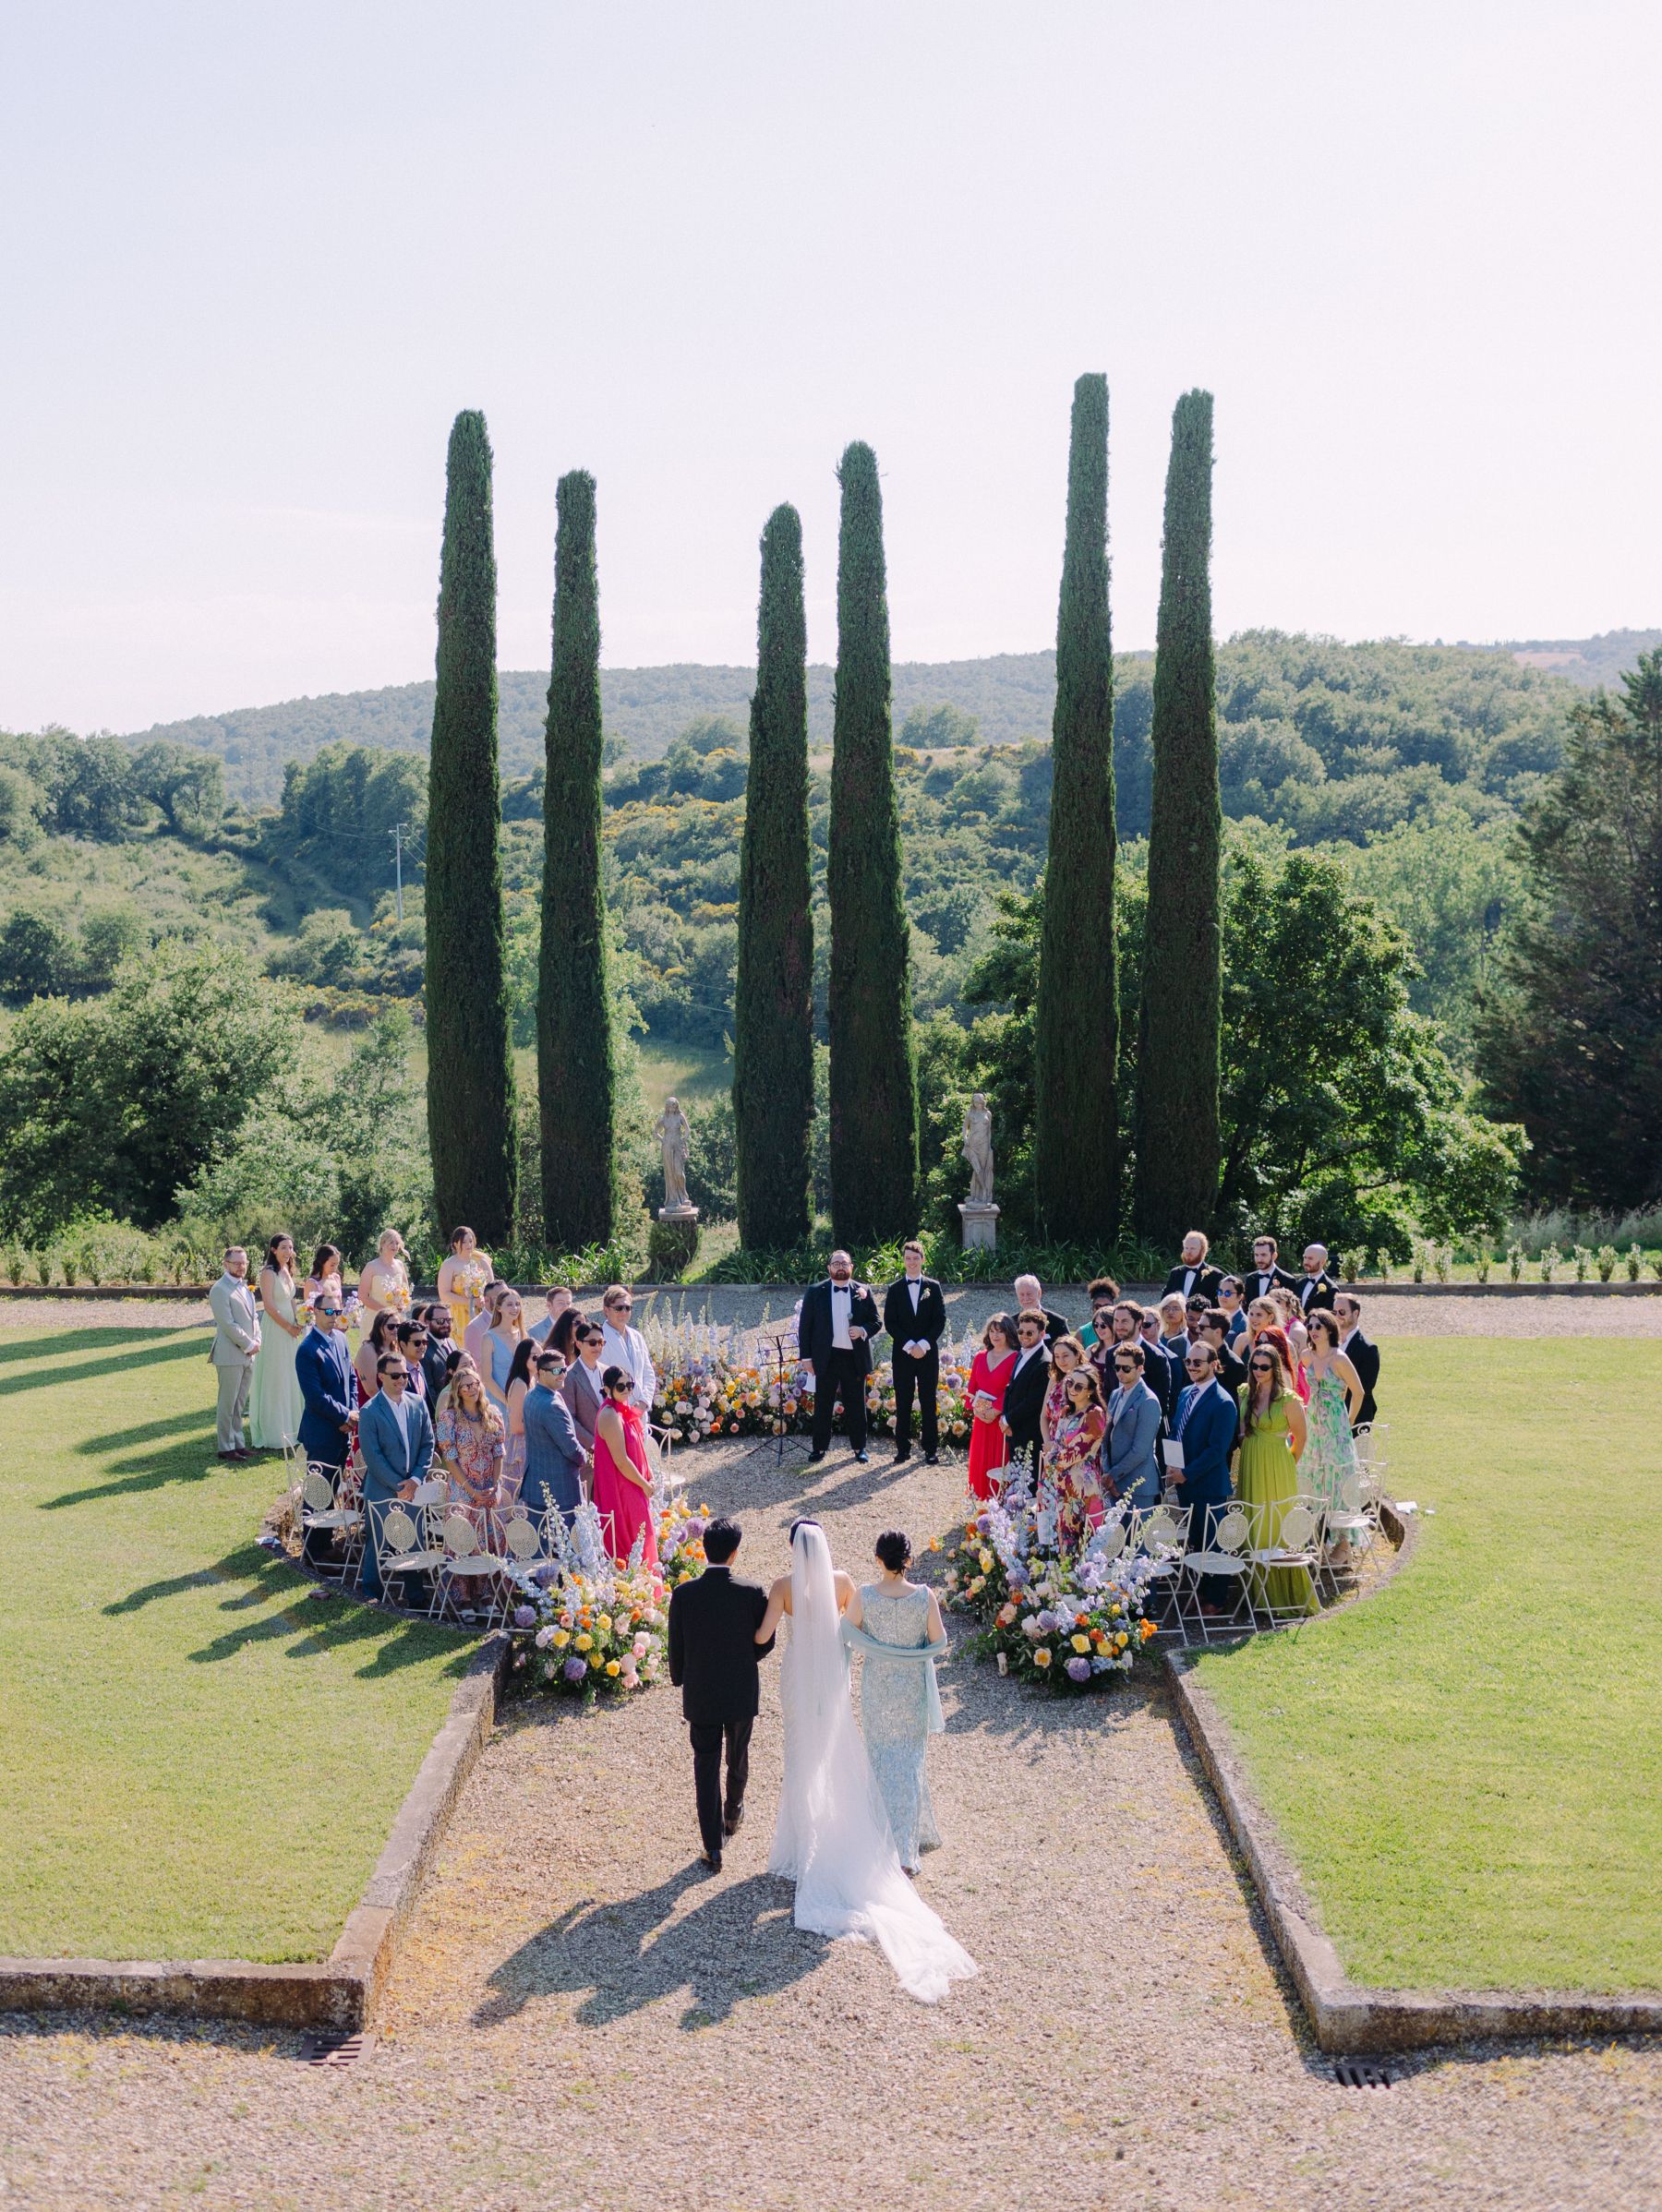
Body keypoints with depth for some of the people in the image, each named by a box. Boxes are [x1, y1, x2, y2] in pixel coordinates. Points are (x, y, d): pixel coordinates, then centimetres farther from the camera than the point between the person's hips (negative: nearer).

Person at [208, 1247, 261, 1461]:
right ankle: (226, 1447, 5)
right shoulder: (220, 1290, -12)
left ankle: (238, 1443, 20)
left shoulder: (244, 1287, 15)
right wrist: (249, 1345, -12)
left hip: (247, 1355, 8)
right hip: (230, 1355, -8)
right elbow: (228, 1324, -17)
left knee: (240, 1404, 13)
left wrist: (256, 1341, 4)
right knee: (228, 1404, -1)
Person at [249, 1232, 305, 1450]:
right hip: (274, 1331, -8)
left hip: (290, 1330, 8)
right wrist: (289, 1327, -14)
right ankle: (273, 1435, 6)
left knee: (289, 1381, 13)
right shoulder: (269, 1273, -14)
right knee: (274, 1381, -2)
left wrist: (300, 1322, 2)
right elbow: (269, 1306, -18)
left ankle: (288, 1430, 22)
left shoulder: (287, 1271, 11)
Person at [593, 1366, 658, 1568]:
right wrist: (645, 1484, -13)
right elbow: (621, 1461, -23)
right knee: (629, 1538, 0)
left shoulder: (625, 1411, 6)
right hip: (621, 1489, -9)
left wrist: (650, 1477, 5)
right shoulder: (611, 1416, -24)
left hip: (632, 1487, 9)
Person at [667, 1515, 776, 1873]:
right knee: (738, 1757, 25)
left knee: (706, 1767, 9)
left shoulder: (683, 1594, -15)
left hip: (700, 1695, 0)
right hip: (741, 1693, 0)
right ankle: (733, 1814, 48)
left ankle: (713, 1847, 9)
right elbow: (765, 1643, -7)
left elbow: (676, 1649, -5)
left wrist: (679, 1681, 13)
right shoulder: (753, 1593, -17)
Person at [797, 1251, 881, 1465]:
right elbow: (804, 1325, 3)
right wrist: (806, 1357, -2)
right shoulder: (815, 1293, 3)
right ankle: (820, 1447, 12)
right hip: (826, 1358, 0)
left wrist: (864, 1330, -13)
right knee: (823, 1405, 4)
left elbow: (877, 1321, 8)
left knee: (856, 1405, 6)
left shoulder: (863, 1292, 6)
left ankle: (859, 1447, 16)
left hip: (855, 1358, 1)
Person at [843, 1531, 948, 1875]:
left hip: (876, 1687, 0)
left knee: (881, 1760, 16)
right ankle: (907, 1848, 9)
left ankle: (888, 1842, 24)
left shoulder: (864, 1595, -16)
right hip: (913, 1687, 0)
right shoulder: (925, 1596, -16)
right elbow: (939, 1642, -5)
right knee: (909, 1762, 11)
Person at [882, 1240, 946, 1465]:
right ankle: (903, 1449, 8)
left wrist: (923, 1344, -11)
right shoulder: (894, 1289, 6)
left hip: (928, 1353, 0)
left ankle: (931, 1450, 5)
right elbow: (889, 1322, 0)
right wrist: (909, 1345, -11)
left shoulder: (933, 1287, 5)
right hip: (903, 1353, 0)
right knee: (903, 1403, 3)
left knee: (929, 1402, 1)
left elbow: (940, 1320, 1)